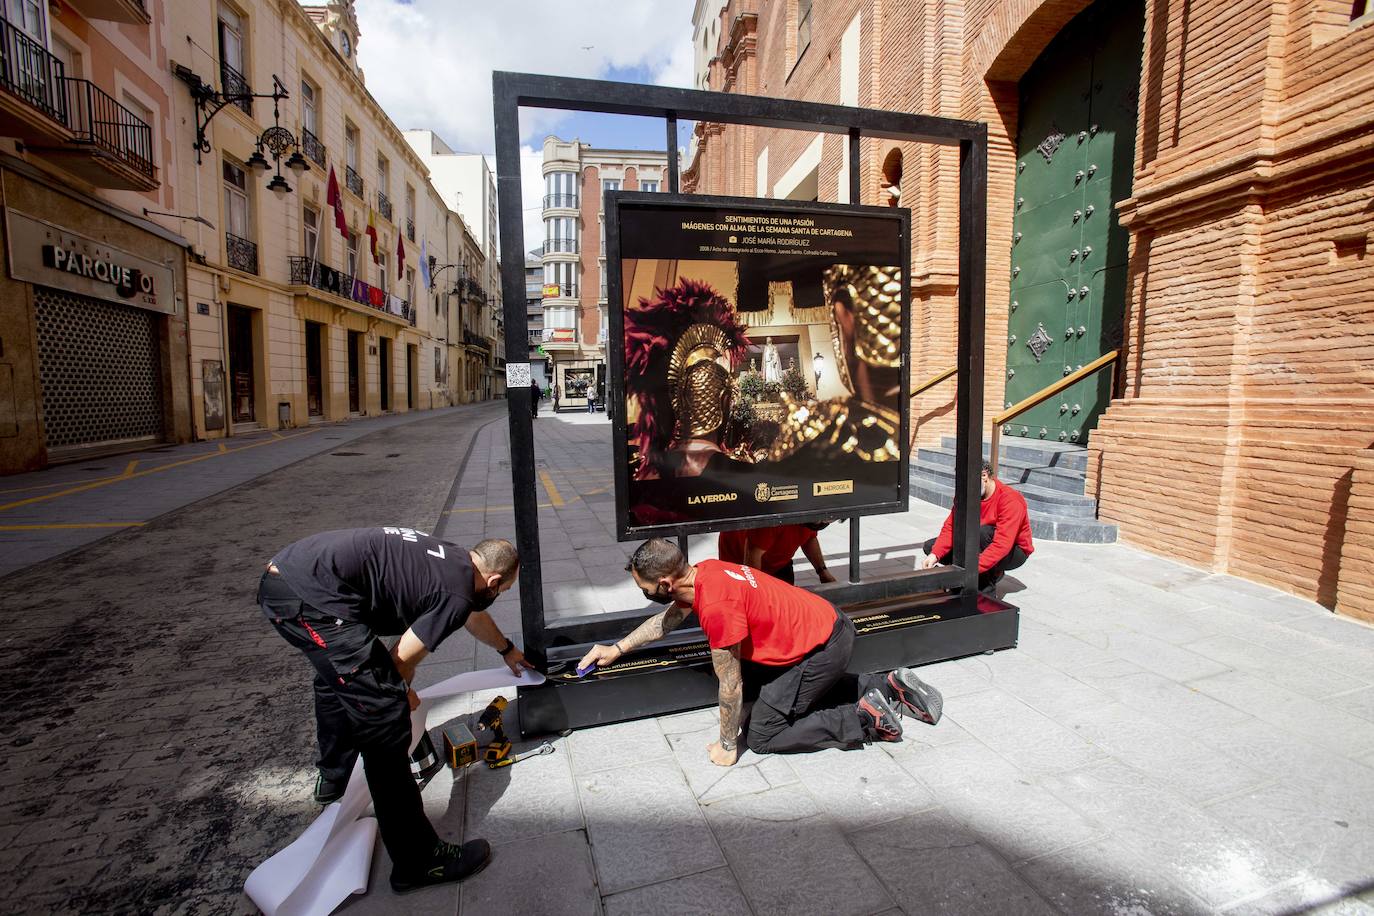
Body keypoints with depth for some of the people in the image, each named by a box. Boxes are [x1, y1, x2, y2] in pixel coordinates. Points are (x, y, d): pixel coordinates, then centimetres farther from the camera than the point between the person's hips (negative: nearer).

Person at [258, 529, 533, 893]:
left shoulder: (451, 558, 18)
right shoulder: (457, 594, -9)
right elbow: (401, 661, 0)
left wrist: (507, 650, 55)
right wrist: (402, 695, 23)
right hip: (311, 596, -11)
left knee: (336, 675, 34)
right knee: (384, 713, -6)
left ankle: (333, 779, 58)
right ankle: (416, 860, 5)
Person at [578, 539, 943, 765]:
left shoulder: (715, 606, -28)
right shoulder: (701, 572, -1)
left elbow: (730, 686, -17)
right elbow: (667, 618, 19)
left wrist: (727, 746, -2)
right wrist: (617, 649, 24)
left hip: (823, 650, -8)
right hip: (830, 624, 9)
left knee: (762, 738, 3)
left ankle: (863, 718, 3)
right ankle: (889, 685, 25)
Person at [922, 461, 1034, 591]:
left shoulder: (1010, 500, -27)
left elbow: (1002, 544, -36)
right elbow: (951, 527, -13)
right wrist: (934, 555, -30)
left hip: (1015, 552, -7)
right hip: (978, 546, 7)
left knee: (982, 531, -37)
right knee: (931, 546, -8)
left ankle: (990, 577, -14)